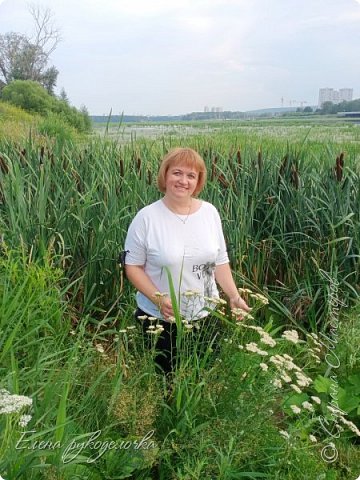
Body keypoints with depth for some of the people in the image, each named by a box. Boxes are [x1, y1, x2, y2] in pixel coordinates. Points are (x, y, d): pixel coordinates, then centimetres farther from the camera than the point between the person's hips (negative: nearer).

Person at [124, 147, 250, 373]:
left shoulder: (210, 212, -3)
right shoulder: (146, 217, -13)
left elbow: (220, 261, 4)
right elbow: (133, 266, -9)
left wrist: (234, 297, -6)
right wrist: (157, 298, -21)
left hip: (205, 316, 3)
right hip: (159, 319, -3)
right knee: (164, 376, 15)